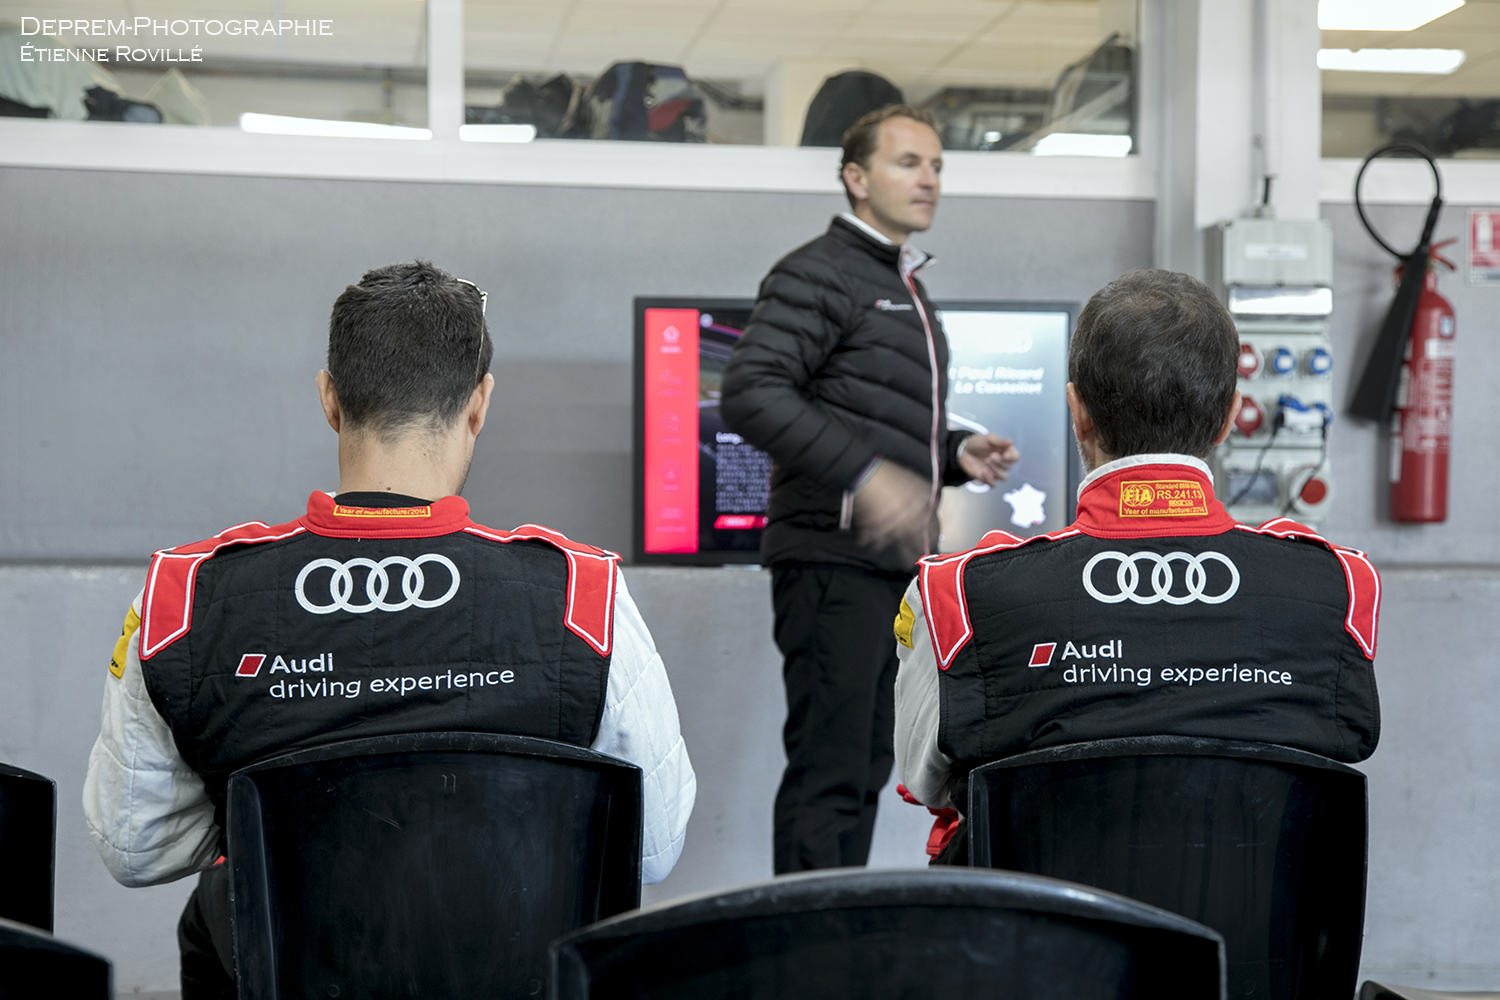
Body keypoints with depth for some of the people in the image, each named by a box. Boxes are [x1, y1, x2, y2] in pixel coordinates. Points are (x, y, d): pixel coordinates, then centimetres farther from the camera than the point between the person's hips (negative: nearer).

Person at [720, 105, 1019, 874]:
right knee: (828, 770, -9)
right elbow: (750, 393, -20)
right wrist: (865, 473, -27)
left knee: (865, 766, 14)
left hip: (885, 564, 10)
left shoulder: (907, 292, 23)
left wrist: (955, 453, 12)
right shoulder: (818, 273, -7)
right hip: (831, 558, -10)